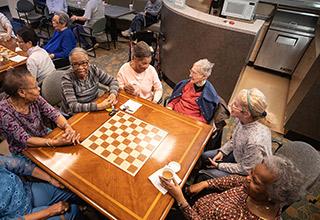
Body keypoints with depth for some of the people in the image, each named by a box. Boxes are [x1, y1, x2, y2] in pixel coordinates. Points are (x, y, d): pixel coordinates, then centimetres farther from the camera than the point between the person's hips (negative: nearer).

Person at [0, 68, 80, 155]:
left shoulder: (35, 98, -12)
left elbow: (53, 113, -13)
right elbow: (25, 140, -26)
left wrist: (67, 127, -35)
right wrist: (56, 142, -40)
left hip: (46, 136, 5)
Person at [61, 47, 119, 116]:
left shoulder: (93, 69, -7)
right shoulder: (67, 79, -18)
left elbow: (113, 81, 2)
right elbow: (73, 106, -26)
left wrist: (113, 94, -18)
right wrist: (98, 106, -36)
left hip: (93, 111, 5)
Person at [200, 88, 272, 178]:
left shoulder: (256, 141, -41)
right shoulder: (242, 119, -20)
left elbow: (245, 169, -24)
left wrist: (219, 166, -15)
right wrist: (222, 151, -5)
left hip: (247, 174, -6)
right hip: (237, 154, 6)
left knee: (205, 176, -6)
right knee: (204, 157, 10)